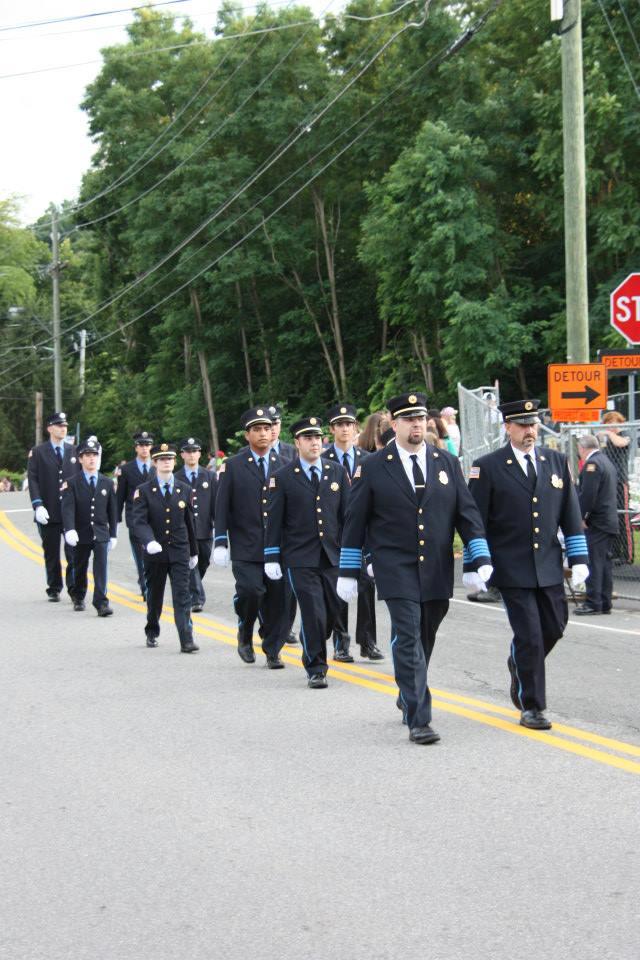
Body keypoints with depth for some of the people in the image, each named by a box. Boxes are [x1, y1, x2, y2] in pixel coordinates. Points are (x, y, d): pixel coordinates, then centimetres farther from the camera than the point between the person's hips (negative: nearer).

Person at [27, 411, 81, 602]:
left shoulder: (74, 451, 11)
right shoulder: (37, 452, 3)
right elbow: (33, 480, -3)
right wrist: (37, 505, -14)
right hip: (49, 513, -1)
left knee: (74, 552, -6)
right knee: (51, 554, 7)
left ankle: (74, 589, -3)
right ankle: (54, 589, 18)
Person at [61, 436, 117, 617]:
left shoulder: (107, 483, 5)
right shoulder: (72, 484, -5)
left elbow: (112, 510, 9)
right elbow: (68, 509, -16)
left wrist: (113, 534, 7)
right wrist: (70, 530, -31)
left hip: (101, 534, 1)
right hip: (80, 534, -1)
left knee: (101, 567, -13)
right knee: (80, 569, 13)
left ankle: (101, 602, -16)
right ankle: (78, 598, 33)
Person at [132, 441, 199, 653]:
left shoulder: (184, 490, 6)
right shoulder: (144, 491, -2)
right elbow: (139, 522, -13)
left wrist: (194, 551, 16)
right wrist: (149, 541, -32)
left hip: (179, 552, 1)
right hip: (155, 554, -1)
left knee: (182, 596, -9)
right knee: (154, 596, 13)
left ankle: (186, 641, -15)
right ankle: (152, 633, 34)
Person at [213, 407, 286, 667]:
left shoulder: (283, 465, 10)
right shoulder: (232, 467, 3)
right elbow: (222, 508, 1)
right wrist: (220, 543, -5)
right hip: (245, 548, -2)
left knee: (277, 598, 1)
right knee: (250, 592, -15)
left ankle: (272, 650, 14)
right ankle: (245, 635, 12)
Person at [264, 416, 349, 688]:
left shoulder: (338, 472, 8)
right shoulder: (283, 477, 0)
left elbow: (348, 513, 9)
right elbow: (274, 521, 1)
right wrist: (271, 558, -3)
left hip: (333, 556, 3)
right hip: (300, 560, -3)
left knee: (333, 612, 7)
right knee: (313, 615, -7)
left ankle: (313, 652, 33)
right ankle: (315, 668, 6)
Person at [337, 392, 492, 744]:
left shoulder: (447, 463, 8)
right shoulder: (372, 469, 0)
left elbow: (466, 513, 7)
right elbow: (355, 522, 3)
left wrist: (480, 559, -3)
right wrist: (348, 571, 3)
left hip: (437, 570, 4)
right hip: (397, 570, -3)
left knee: (424, 641, 13)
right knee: (409, 641, -12)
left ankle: (409, 698, 36)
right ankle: (418, 719, -12)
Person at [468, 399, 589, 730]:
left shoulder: (557, 461, 8)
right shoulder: (487, 467, -4)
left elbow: (570, 514, 10)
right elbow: (475, 521, -3)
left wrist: (578, 559, 5)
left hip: (549, 566, 4)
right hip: (511, 570, -4)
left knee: (554, 628, 10)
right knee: (529, 636, -4)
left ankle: (519, 665, 40)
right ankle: (531, 706, 9)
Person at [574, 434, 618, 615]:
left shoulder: (592, 464, -13)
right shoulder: (607, 462, 18)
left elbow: (587, 494, -21)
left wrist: (581, 517, -13)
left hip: (596, 522, -10)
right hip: (610, 522, 10)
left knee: (593, 562, -8)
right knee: (604, 562, 11)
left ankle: (593, 603, -8)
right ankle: (605, 603, 13)